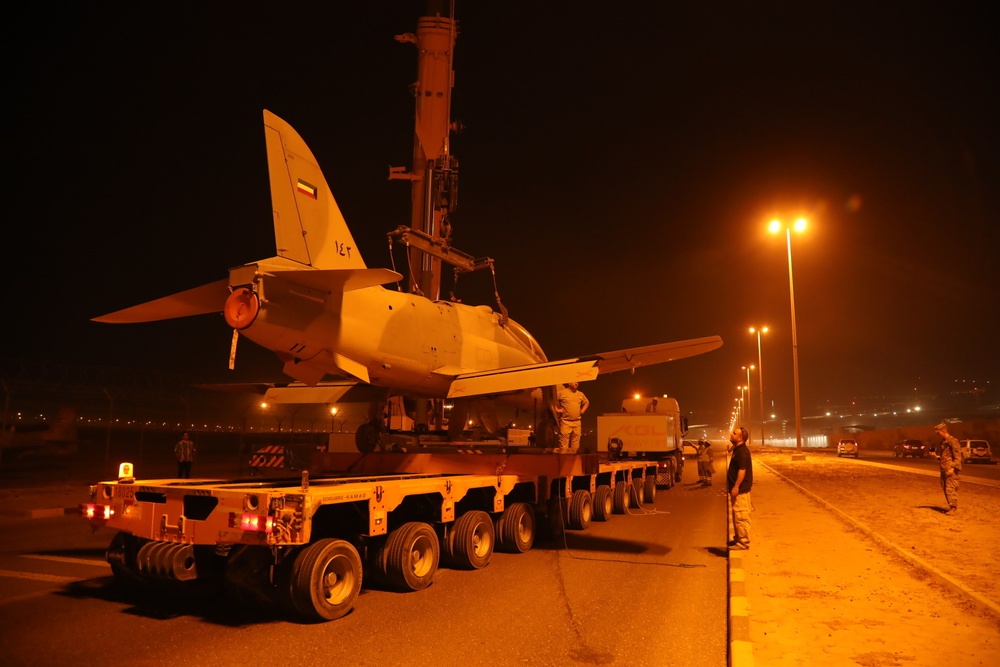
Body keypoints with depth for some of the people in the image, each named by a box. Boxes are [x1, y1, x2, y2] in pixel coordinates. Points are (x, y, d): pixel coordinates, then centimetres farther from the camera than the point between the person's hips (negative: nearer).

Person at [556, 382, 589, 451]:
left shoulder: (580, 394, 14)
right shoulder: (562, 392, -4)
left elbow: (587, 402, 31)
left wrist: (583, 410, 16)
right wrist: (556, 409, -8)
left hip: (577, 422, 5)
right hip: (565, 422, -5)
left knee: (575, 445, 8)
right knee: (563, 444, -8)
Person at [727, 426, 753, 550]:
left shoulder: (742, 451, -17)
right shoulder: (737, 449, 14)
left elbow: (742, 470, -23)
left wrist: (736, 487, -24)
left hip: (740, 490, -11)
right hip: (738, 489, 11)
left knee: (741, 516, -5)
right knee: (737, 516, 17)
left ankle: (743, 542, 0)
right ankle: (738, 539, 26)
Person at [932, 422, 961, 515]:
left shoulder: (953, 441, -11)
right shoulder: (943, 442, 17)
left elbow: (958, 457, -14)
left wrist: (952, 468, -21)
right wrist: (936, 455, 7)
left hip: (950, 470, -9)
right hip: (943, 469, 9)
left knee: (950, 489, -8)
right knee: (945, 489, 11)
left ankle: (953, 509, -4)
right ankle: (951, 507, 20)